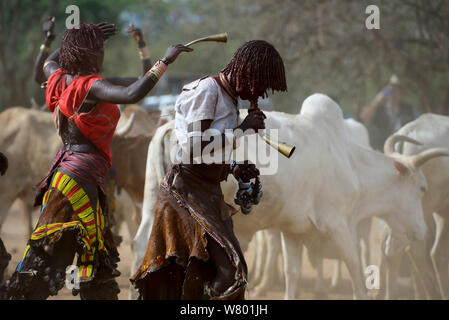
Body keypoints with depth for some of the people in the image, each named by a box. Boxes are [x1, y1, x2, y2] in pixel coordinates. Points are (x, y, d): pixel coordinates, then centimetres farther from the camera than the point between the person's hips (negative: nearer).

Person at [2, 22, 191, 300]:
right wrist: (165, 62, -23)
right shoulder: (90, 87, -15)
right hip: (80, 178, -10)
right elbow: (132, 94, -31)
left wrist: (81, 39, 39)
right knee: (47, 258, -10)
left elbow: (50, 62, 34)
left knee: (97, 255, 15)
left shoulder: (60, 80, 9)